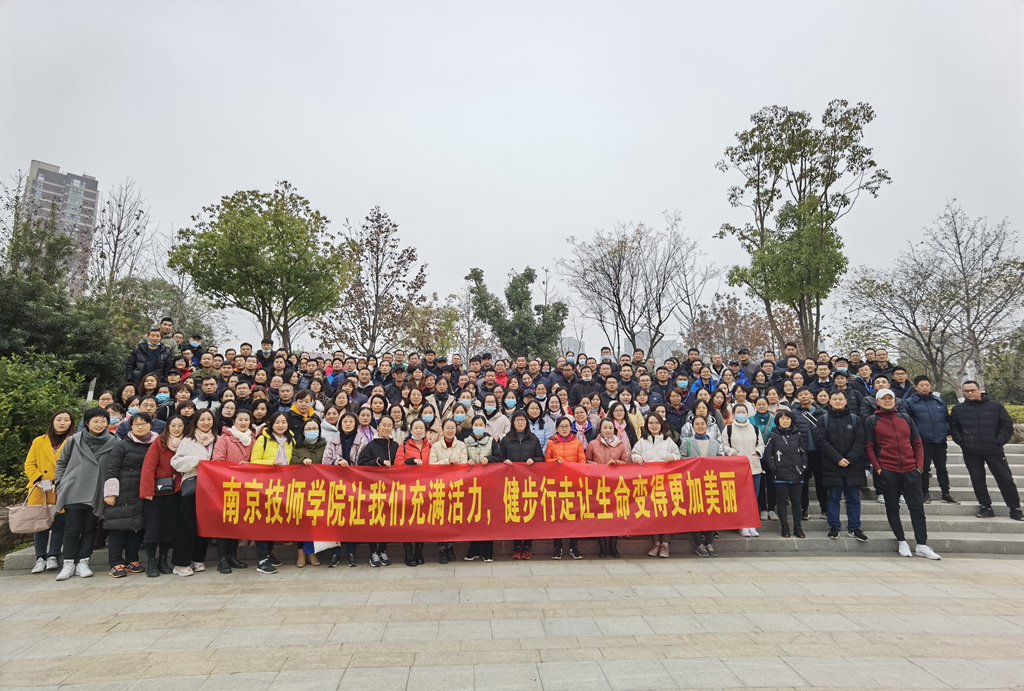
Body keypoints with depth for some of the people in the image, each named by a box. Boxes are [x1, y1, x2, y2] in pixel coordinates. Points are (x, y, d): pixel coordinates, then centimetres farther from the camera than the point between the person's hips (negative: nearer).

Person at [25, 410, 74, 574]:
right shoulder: (38, 442, 9)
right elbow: (29, 465, 6)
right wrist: (38, 480, -10)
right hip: (40, 492, 2)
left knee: (59, 523, 2)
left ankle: (52, 556, 12)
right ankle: (40, 558, 15)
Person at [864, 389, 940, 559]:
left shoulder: (906, 418, 11)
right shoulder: (872, 421, 2)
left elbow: (917, 443, 12)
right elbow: (869, 447, 1)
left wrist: (919, 465, 2)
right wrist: (877, 468, -7)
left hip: (911, 470, 2)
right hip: (888, 471, -2)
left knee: (917, 507, 3)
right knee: (892, 508, 5)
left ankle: (922, 545, 10)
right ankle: (901, 541, 18)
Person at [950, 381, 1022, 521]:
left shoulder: (996, 406, 0)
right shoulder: (958, 409, 3)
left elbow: (1007, 425, 1)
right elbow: (954, 428, 8)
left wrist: (998, 442, -8)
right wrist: (962, 442, -3)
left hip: (993, 450, -1)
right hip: (970, 452, 1)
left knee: (1005, 479, 4)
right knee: (977, 480, 6)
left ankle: (1015, 509, 16)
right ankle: (987, 508, 16)